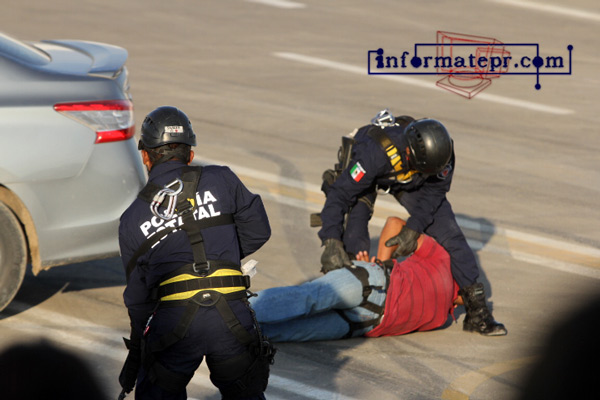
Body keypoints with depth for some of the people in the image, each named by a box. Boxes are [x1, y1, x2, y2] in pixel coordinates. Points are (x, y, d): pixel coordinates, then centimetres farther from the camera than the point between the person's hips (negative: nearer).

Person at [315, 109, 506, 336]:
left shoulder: (441, 149, -33)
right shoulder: (376, 152, -45)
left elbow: (434, 191, -17)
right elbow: (339, 194, -42)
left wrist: (413, 230, -27)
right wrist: (331, 243, -49)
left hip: (409, 182, 3)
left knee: (450, 233, -7)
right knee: (355, 242, -25)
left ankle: (477, 311, 0)